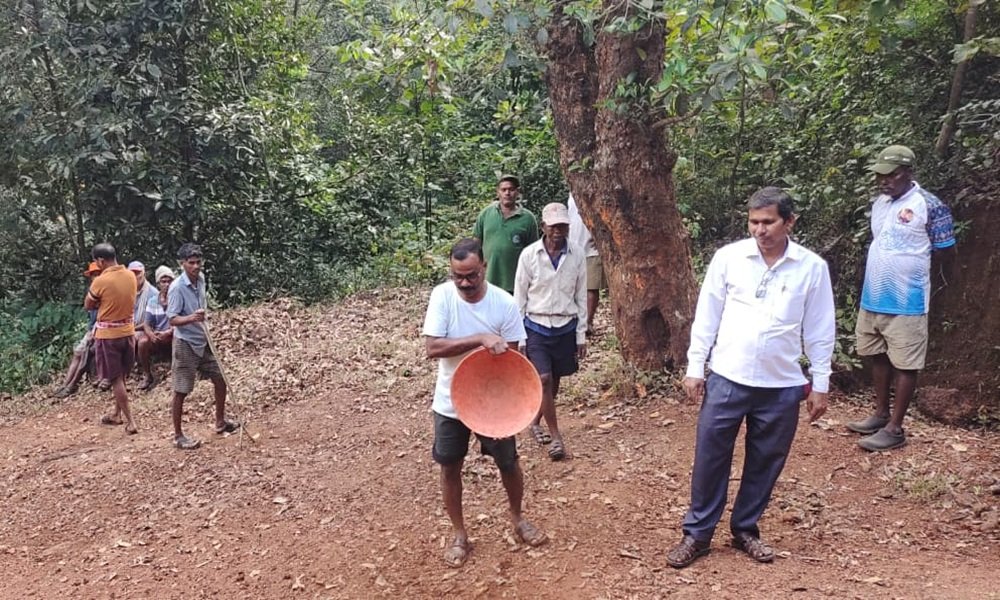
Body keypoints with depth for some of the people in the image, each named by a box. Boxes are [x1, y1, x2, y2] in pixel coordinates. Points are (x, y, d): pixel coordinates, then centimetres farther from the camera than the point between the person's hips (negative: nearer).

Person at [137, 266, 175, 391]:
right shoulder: (152, 301, 4)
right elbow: (146, 324, 2)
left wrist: (168, 332, -28)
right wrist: (152, 335, -20)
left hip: (173, 335, -3)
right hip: (157, 337, 3)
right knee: (143, 342, -27)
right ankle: (147, 376, -8)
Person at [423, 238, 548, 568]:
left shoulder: (504, 303, -15)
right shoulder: (442, 296, -15)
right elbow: (432, 347, -22)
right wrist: (481, 338, -32)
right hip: (450, 402, 0)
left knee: (509, 463, 14)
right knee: (450, 467, 10)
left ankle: (517, 518, 42)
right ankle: (459, 535, 30)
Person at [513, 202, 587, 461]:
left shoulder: (577, 255, -4)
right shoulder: (529, 255, -9)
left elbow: (581, 297, 3)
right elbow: (519, 298, -3)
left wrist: (581, 335, 2)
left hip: (566, 328, 2)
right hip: (536, 327, -2)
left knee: (554, 381, 12)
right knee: (543, 380, -10)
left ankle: (535, 421, 35)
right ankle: (556, 436, 2)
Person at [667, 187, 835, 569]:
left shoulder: (812, 267, -1)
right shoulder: (728, 257, -3)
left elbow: (820, 331, 4)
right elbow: (706, 316, 2)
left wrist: (820, 384, 5)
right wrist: (694, 368, 0)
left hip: (782, 387, 1)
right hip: (727, 379, 0)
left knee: (764, 464, 13)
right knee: (710, 458, 5)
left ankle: (745, 529, 32)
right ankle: (697, 533, 20)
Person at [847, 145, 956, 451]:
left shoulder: (929, 206, -13)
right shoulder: (879, 203, 8)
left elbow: (947, 250, -6)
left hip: (906, 302, -7)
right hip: (872, 299, 7)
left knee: (904, 364, 3)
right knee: (878, 357, 16)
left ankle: (894, 428, 10)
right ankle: (880, 414, 30)